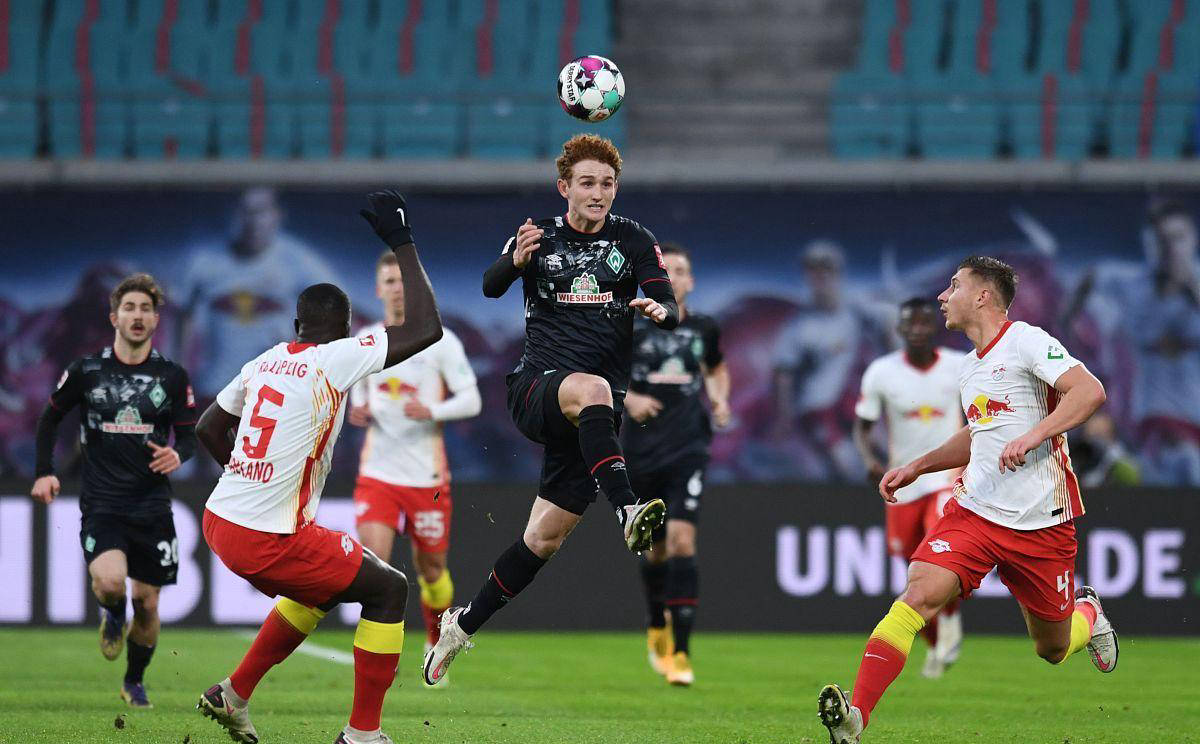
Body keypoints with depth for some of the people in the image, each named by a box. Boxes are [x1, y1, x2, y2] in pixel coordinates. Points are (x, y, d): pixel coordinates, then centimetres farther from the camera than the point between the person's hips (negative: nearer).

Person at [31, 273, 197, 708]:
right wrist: (44, 472, 4)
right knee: (109, 581, -26)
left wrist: (178, 454, -15)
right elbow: (51, 418, 14)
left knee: (146, 602, 4)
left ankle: (135, 682, 28)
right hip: (101, 504, -2)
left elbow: (190, 434, 8)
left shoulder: (172, 377, 3)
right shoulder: (86, 372, 1)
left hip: (152, 505, 2)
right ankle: (112, 617, 12)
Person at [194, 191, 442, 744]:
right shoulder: (335, 360, -12)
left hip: (220, 520, 8)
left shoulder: (263, 363, 9)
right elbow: (426, 329, -13)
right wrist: (402, 245, -5)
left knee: (322, 589, 31)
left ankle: (234, 695, 34)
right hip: (266, 541, -8)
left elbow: (208, 429, 19)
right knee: (388, 589, 7)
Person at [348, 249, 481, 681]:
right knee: (372, 559, -17)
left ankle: (436, 643, 36)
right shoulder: (364, 342, 7)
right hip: (377, 472, 2)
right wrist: (358, 412, -2)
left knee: (431, 569, 9)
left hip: (427, 475, -2)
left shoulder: (440, 340, -3)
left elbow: (471, 400, -4)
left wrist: (431, 411, -22)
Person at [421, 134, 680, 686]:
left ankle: (464, 624, 20)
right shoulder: (540, 236, 5)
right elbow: (490, 288, -10)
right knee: (591, 389, -38)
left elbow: (671, 310, -2)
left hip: (594, 414, 2)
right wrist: (516, 260, -32)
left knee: (546, 539, 2)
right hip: (535, 389, -2)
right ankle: (627, 511, -54)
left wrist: (660, 310, -27)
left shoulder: (634, 241, 7)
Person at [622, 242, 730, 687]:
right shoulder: (632, 328, -2)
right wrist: (628, 398, -12)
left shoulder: (703, 329, 6)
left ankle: (681, 652, -15)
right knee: (655, 549, 10)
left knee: (682, 541, -16)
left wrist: (720, 397, 6)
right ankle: (657, 628, 40)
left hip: (688, 448, 0)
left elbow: (716, 368, 26)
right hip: (641, 450, 0)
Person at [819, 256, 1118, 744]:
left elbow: (1090, 392, -20)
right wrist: (917, 467, 25)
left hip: (1041, 523, -5)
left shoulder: (1026, 341, -8)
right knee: (918, 595, -21)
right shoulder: (969, 369, 16)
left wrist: (1031, 438, -30)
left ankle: (1087, 612, 46)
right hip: (975, 511, 5)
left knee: (1053, 650, 9)